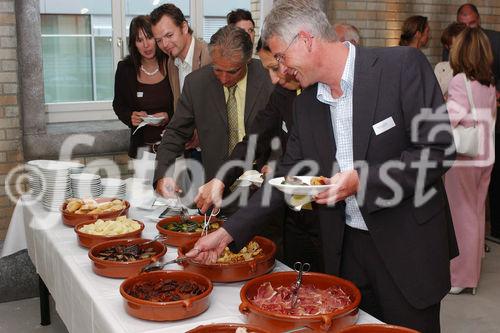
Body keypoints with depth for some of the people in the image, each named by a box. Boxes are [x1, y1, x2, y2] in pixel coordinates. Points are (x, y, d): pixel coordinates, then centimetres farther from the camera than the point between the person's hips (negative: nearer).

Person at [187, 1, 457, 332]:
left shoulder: (403, 66, -13)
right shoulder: (305, 104, 5)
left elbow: (438, 149, -14)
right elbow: (287, 176, 8)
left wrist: (363, 179, -22)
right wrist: (229, 232, 2)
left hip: (409, 248, -4)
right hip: (345, 248, 5)